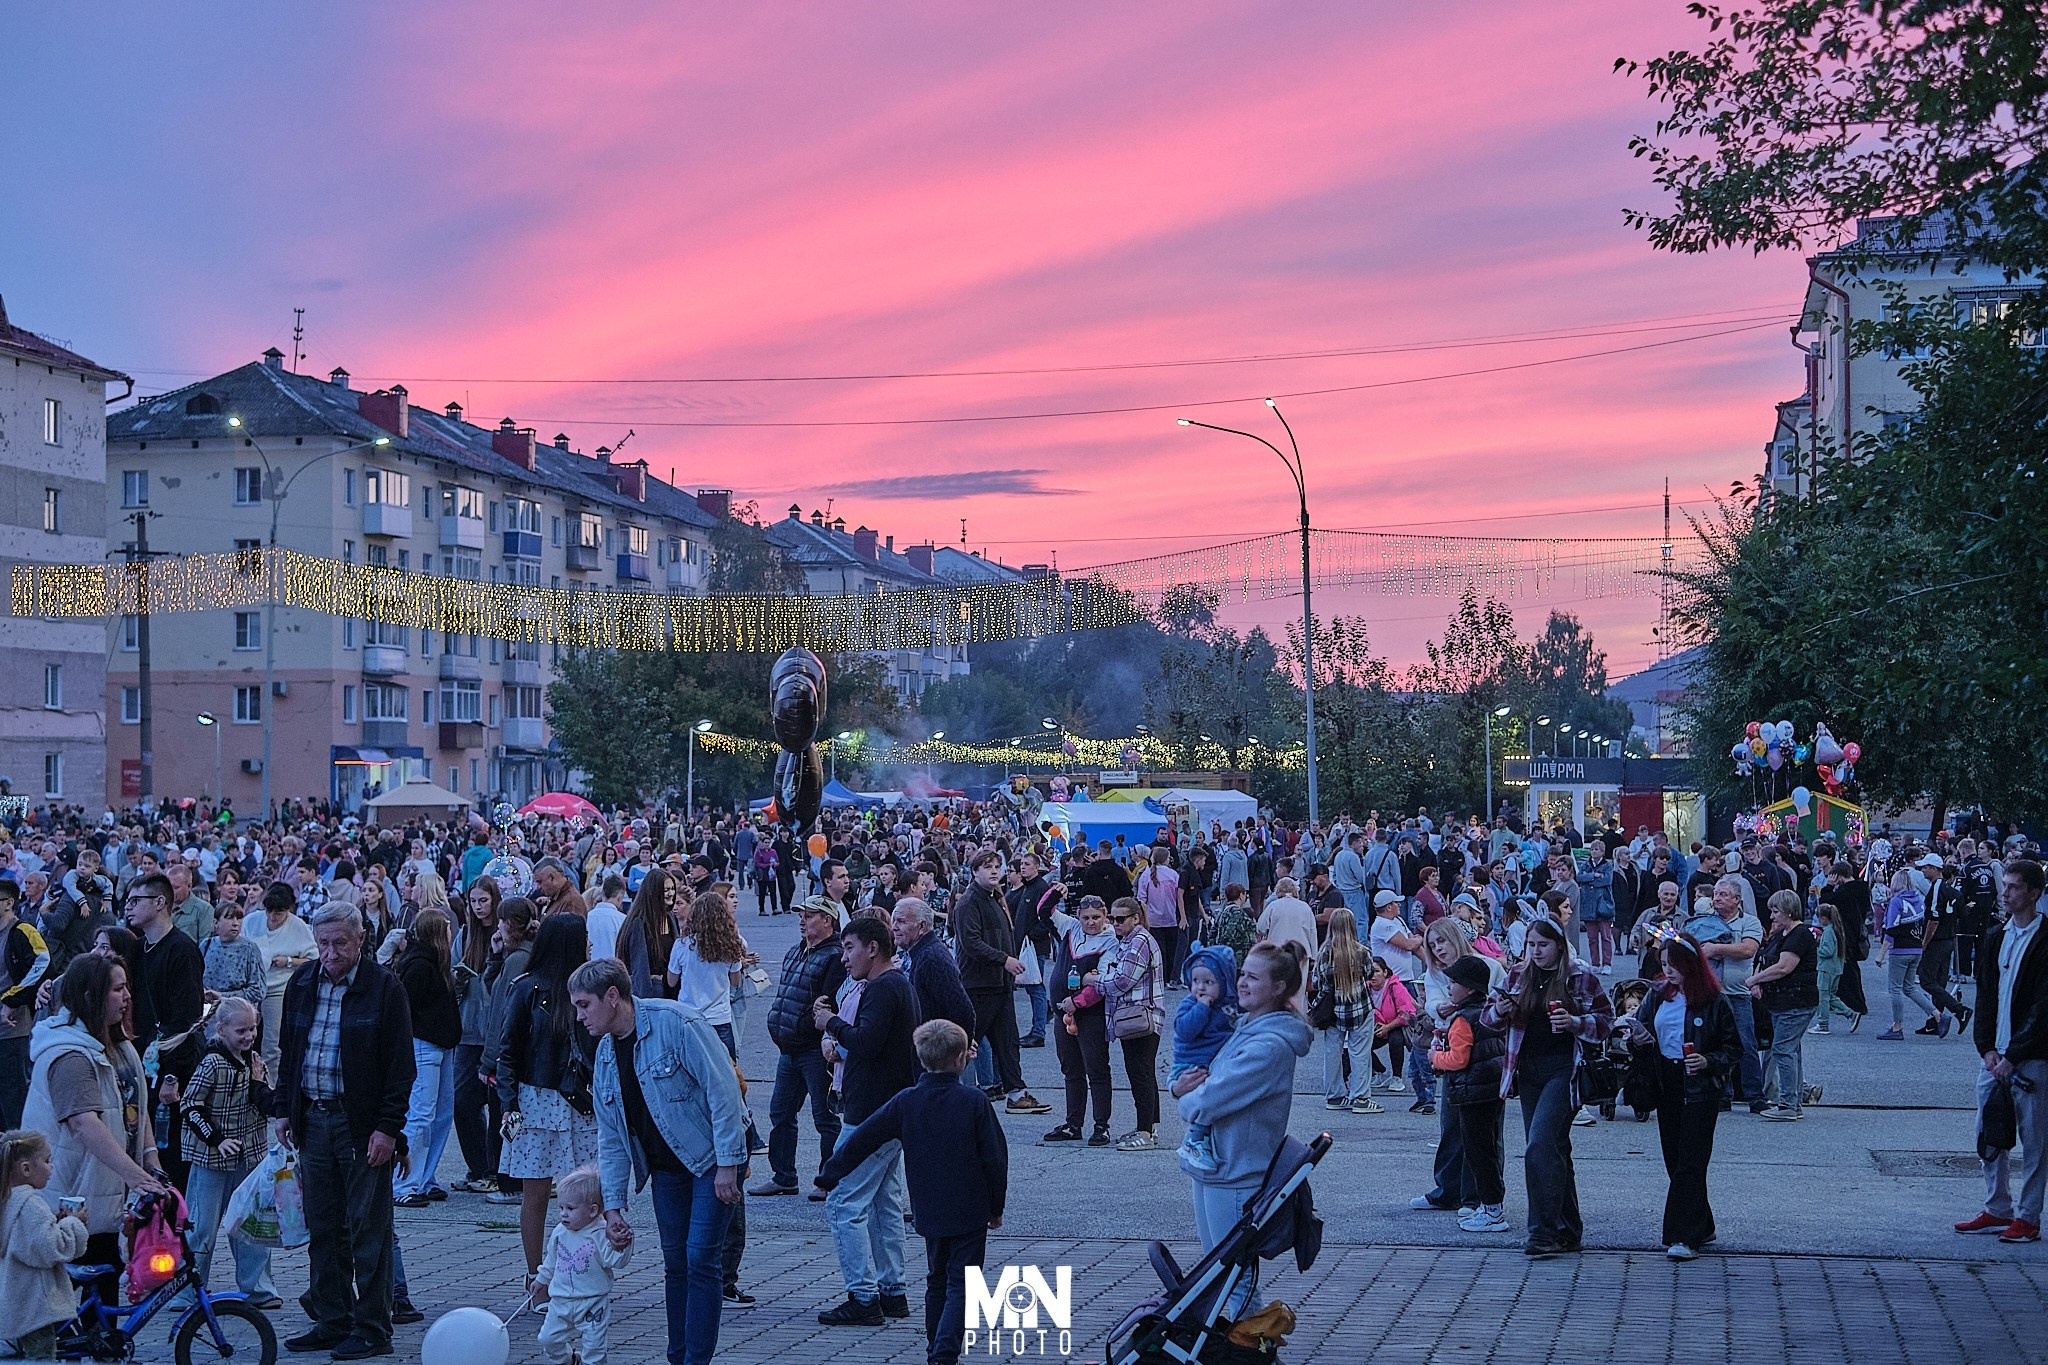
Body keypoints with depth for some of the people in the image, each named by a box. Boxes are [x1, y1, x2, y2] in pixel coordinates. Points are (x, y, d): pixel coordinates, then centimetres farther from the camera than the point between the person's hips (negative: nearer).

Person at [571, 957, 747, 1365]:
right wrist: (613, 1205, 1)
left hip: (712, 1156, -7)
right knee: (675, 1262, 8)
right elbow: (611, 1140, 9)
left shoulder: (675, 1023, -19)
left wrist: (727, 1163, -21)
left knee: (701, 1258, -11)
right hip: (665, 1164, 7)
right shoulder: (605, 1057, 4)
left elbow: (722, 1089, -21)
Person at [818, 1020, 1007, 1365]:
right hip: (970, 1213, -4)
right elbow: (995, 1158, -8)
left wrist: (829, 1175, 15)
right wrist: (996, 1207, 5)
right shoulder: (975, 1102, -11)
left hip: (928, 1212, 4)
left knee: (937, 1282, 20)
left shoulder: (904, 1102, -3)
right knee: (961, 1284, -1)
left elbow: (862, 1139, 2)